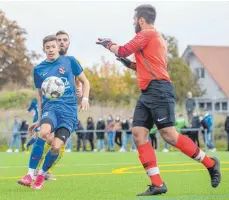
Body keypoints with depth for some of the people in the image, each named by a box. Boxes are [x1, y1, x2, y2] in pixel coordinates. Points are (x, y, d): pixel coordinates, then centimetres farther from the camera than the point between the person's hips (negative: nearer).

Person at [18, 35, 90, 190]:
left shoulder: (69, 61, 7)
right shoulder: (39, 69, 12)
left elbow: (85, 81, 16)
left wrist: (85, 98, -1)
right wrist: (39, 119, 19)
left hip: (69, 110, 0)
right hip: (50, 106, 0)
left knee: (56, 146, -16)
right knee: (44, 132, -34)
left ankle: (42, 175, 13)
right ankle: (30, 175, -26)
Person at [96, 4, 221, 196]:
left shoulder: (147, 34, -5)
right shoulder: (156, 37, 24)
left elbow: (123, 51, -7)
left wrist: (108, 44, 11)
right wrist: (130, 64, 24)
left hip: (158, 90, -10)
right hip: (148, 93, 10)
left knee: (169, 135, -12)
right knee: (138, 134, 0)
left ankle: (210, 163, 1)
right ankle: (157, 184, -5)